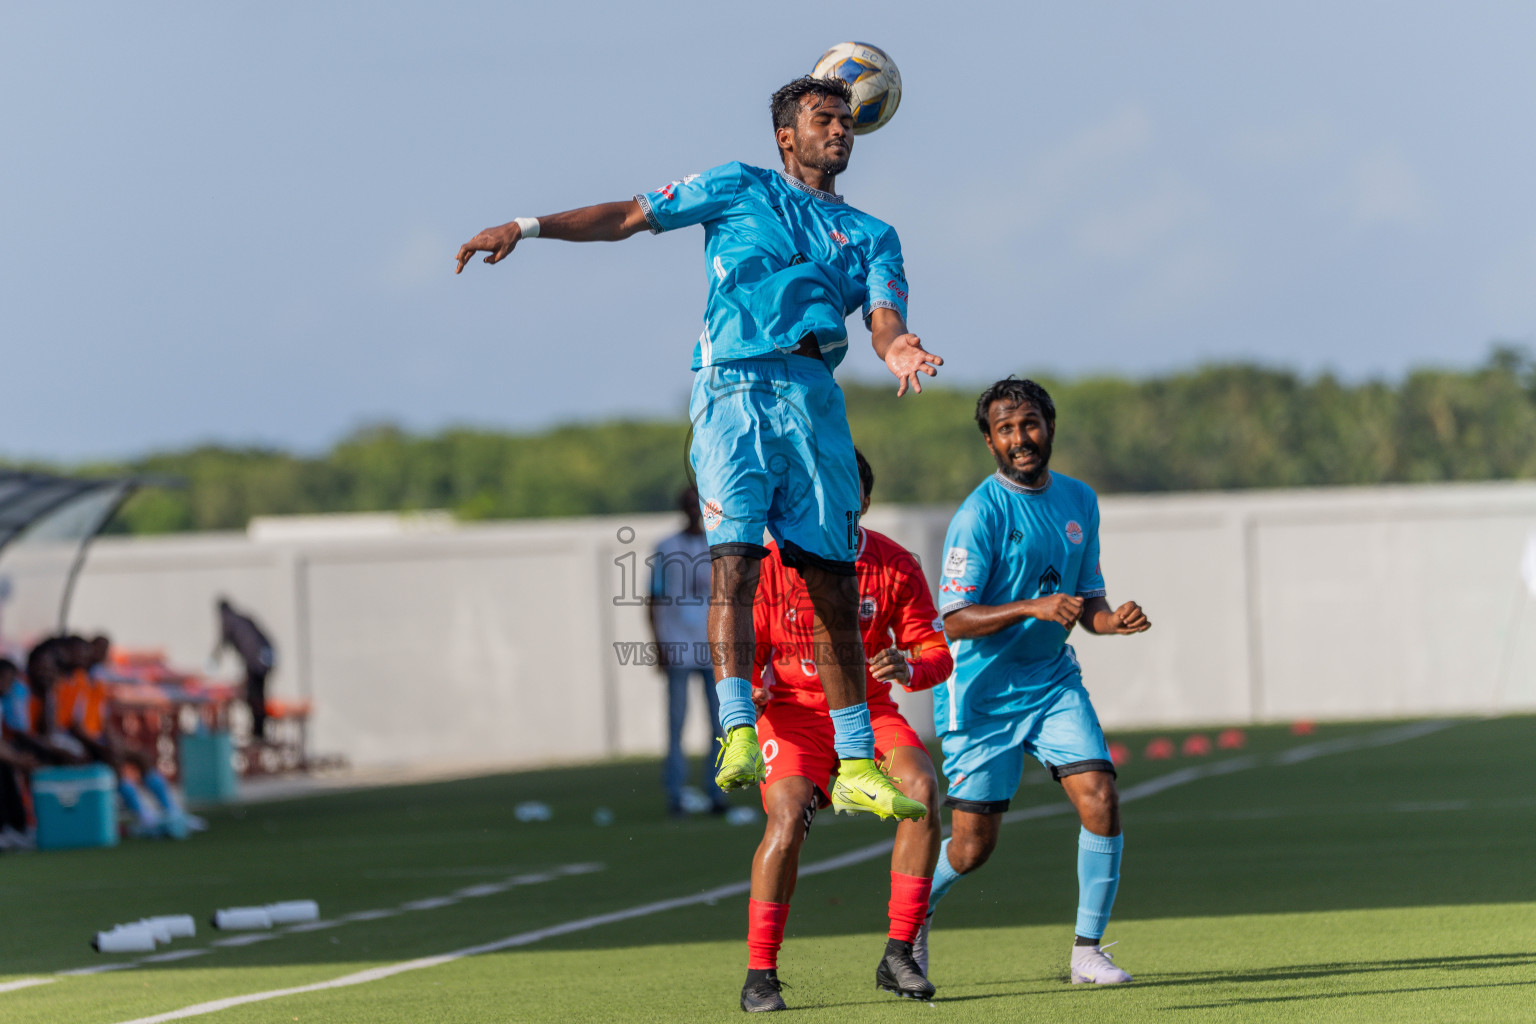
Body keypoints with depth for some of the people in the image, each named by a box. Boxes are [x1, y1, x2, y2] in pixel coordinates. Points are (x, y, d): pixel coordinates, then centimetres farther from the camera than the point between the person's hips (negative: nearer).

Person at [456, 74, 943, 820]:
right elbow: (630, 217, 13)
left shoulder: (871, 235, 20)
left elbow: (885, 320, 4)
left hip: (815, 397, 3)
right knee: (734, 558, -19)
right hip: (735, 388, -3)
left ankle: (858, 764, 8)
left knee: (835, 585, 3)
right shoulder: (738, 190, 15)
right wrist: (527, 227, 3)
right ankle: (738, 735, -27)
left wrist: (899, 350, -21)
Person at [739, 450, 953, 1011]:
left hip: (869, 710, 2)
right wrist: (750, 691, -25)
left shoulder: (895, 565, -2)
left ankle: (898, 956, -16)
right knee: (788, 818, -28)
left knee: (921, 788, -26)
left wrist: (909, 667, -23)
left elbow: (937, 652, 1)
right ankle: (759, 974, -17)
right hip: (793, 712, -2)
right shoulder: (773, 564, -7)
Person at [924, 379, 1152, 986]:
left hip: (1052, 680, 5)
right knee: (973, 845, -1)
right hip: (982, 691, -5)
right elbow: (955, 620, -19)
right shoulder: (980, 514, -16)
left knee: (1101, 802, -14)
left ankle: (1087, 951, -2)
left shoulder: (1080, 502, 5)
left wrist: (1111, 619, -11)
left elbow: (1086, 601, 12)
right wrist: (1035, 607, -30)